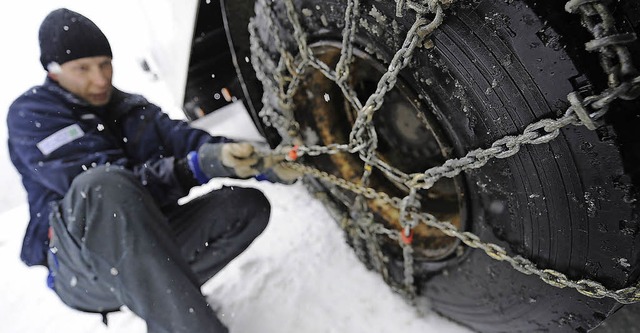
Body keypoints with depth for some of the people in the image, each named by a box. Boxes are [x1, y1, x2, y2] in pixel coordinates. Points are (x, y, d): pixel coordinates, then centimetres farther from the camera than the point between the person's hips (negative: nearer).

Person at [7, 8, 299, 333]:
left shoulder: (134, 107, 13)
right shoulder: (31, 114, -5)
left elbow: (186, 140, -4)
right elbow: (99, 188, -21)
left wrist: (256, 160, -22)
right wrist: (196, 167, -34)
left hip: (147, 244, 6)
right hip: (83, 268, -5)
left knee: (248, 204, -8)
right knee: (104, 184, -38)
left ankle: (161, 296, -12)